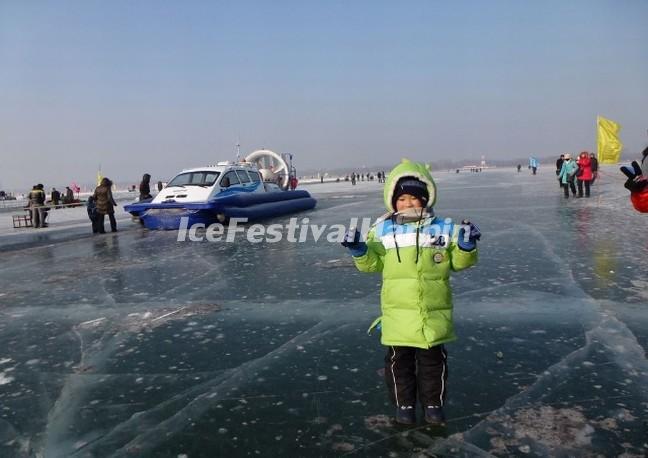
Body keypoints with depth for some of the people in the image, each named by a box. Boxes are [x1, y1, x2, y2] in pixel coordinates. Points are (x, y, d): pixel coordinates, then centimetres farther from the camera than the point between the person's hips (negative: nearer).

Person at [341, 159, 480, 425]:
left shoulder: (443, 229, 0)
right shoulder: (383, 231, 0)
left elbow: (459, 262, 5)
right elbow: (372, 263, 3)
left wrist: (466, 246, -14)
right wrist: (359, 250, -16)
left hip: (434, 312, 0)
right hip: (398, 311, 0)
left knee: (433, 359, 13)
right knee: (399, 359, 10)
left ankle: (433, 404, 31)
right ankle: (404, 404, 28)